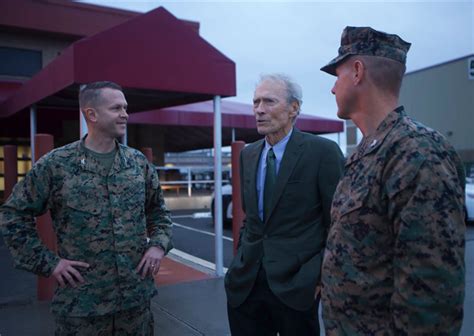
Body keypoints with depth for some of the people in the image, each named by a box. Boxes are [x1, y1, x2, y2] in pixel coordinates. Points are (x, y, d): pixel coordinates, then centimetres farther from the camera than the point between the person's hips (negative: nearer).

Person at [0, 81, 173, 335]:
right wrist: (48, 263, -6)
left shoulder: (139, 162, 4)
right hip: (81, 302, -3)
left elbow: (158, 210, 16)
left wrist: (158, 244, -1)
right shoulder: (55, 164, -7)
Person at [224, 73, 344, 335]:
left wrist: (325, 274, -11)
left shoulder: (322, 152, -10)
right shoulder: (248, 154, 8)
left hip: (295, 283, -5)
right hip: (245, 284, 5)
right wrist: (241, 258, 10)